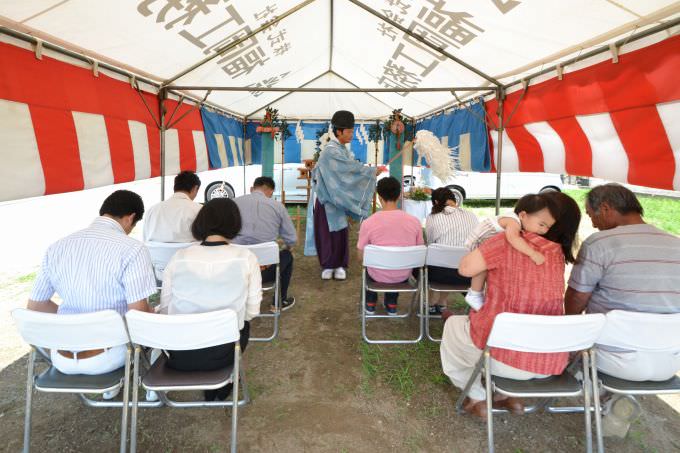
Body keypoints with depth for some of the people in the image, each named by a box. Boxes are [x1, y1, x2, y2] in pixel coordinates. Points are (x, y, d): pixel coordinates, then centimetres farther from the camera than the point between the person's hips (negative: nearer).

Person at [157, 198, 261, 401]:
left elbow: (165, 310, -1)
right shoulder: (246, 258, -10)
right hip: (221, 355, -1)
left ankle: (211, 386, 38)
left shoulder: (179, 257, -6)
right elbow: (252, 312, -5)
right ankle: (221, 384, 37)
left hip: (178, 356, 2)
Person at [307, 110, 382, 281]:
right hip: (326, 198, -7)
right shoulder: (331, 151, -18)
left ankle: (339, 265, 14)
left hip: (338, 198, 7)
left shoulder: (342, 149, 10)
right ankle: (327, 266, 13)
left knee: (340, 231, 5)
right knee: (326, 232, 1)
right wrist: (373, 171, -16)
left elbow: (351, 168, 10)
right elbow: (352, 167, -22)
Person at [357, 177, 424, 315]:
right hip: (403, 276, 2)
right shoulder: (414, 221, -15)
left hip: (378, 276, -1)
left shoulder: (368, 223, -21)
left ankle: (370, 303, 39)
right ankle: (391, 304, 40)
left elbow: (361, 257, -8)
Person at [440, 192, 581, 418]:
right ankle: (507, 395, 27)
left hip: (504, 358, -5)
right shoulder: (559, 254, 1)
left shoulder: (508, 241, -18)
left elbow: (466, 268, -11)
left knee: (453, 325, 25)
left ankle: (476, 398, 27)